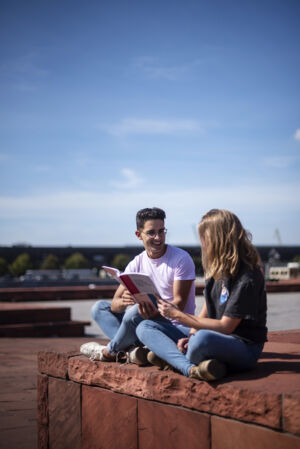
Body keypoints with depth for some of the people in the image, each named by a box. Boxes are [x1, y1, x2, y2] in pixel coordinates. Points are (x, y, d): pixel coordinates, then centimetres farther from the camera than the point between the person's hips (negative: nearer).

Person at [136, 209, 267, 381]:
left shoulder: (247, 278, -18)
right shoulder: (217, 269, 9)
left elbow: (224, 327, -19)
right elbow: (205, 313, 12)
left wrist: (178, 315, -16)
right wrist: (189, 337, -8)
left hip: (244, 348, -9)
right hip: (215, 337, 9)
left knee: (204, 338, -45)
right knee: (144, 327, -4)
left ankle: (173, 359, -13)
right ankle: (191, 369, -27)